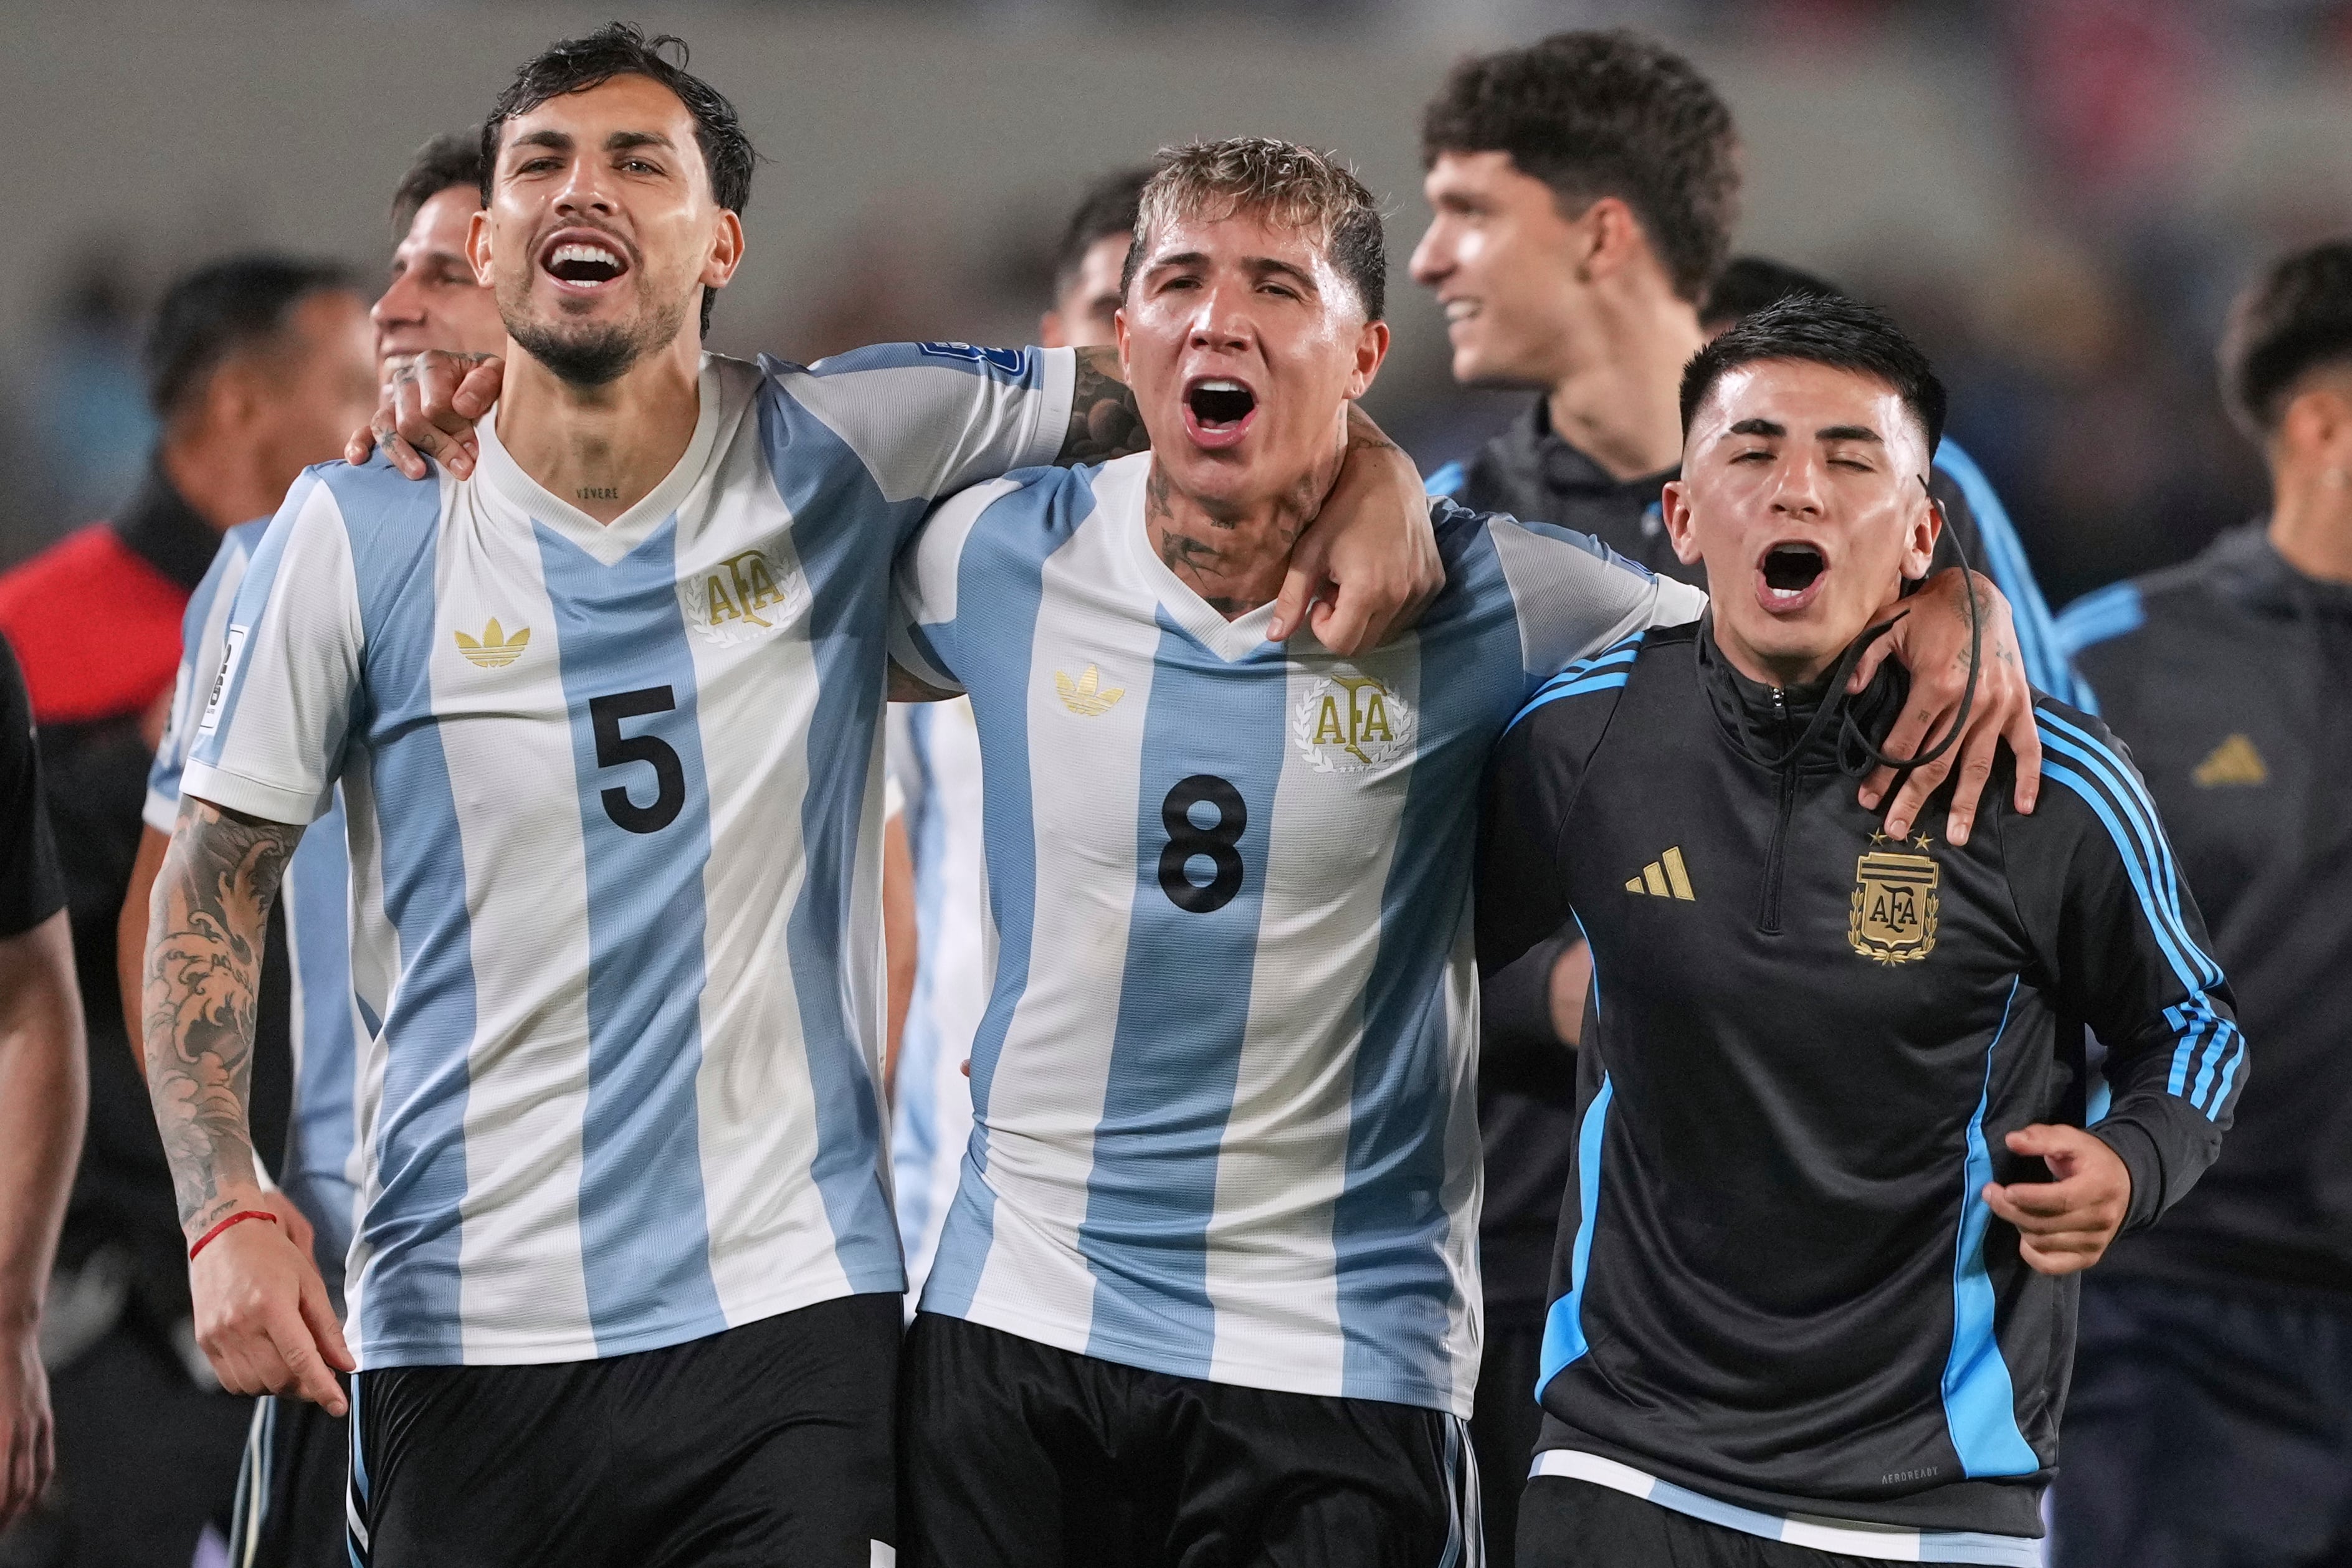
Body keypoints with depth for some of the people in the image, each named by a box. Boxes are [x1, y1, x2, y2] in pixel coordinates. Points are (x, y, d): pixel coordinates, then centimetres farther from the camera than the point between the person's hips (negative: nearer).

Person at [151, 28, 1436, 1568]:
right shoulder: (358, 534, 1)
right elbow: (211, 891, 5)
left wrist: (1374, 472, -12)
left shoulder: (837, 456, 1)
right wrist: (224, 1212, -7)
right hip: (463, 1330, 0)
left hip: (789, 1310, 0)